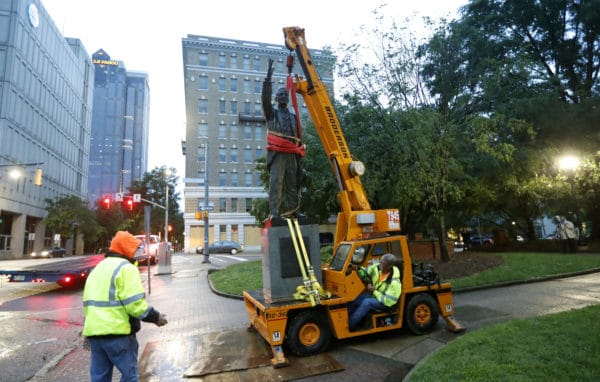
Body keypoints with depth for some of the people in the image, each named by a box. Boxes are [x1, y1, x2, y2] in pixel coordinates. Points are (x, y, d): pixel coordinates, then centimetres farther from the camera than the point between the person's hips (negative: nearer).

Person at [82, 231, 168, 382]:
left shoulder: (97, 269, 18)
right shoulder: (126, 268, -12)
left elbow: (88, 302, 23)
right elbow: (135, 304, -20)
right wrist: (155, 317, -7)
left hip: (94, 332, 9)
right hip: (117, 333, -9)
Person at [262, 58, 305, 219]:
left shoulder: (294, 117, 22)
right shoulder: (271, 114, 13)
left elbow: (299, 139, 20)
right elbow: (265, 99, -6)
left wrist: (299, 157, 13)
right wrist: (269, 78, -12)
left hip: (291, 155, 4)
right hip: (277, 154, -4)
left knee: (292, 185, 2)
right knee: (275, 183, -14)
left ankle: (286, 215, 8)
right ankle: (274, 214, -18)